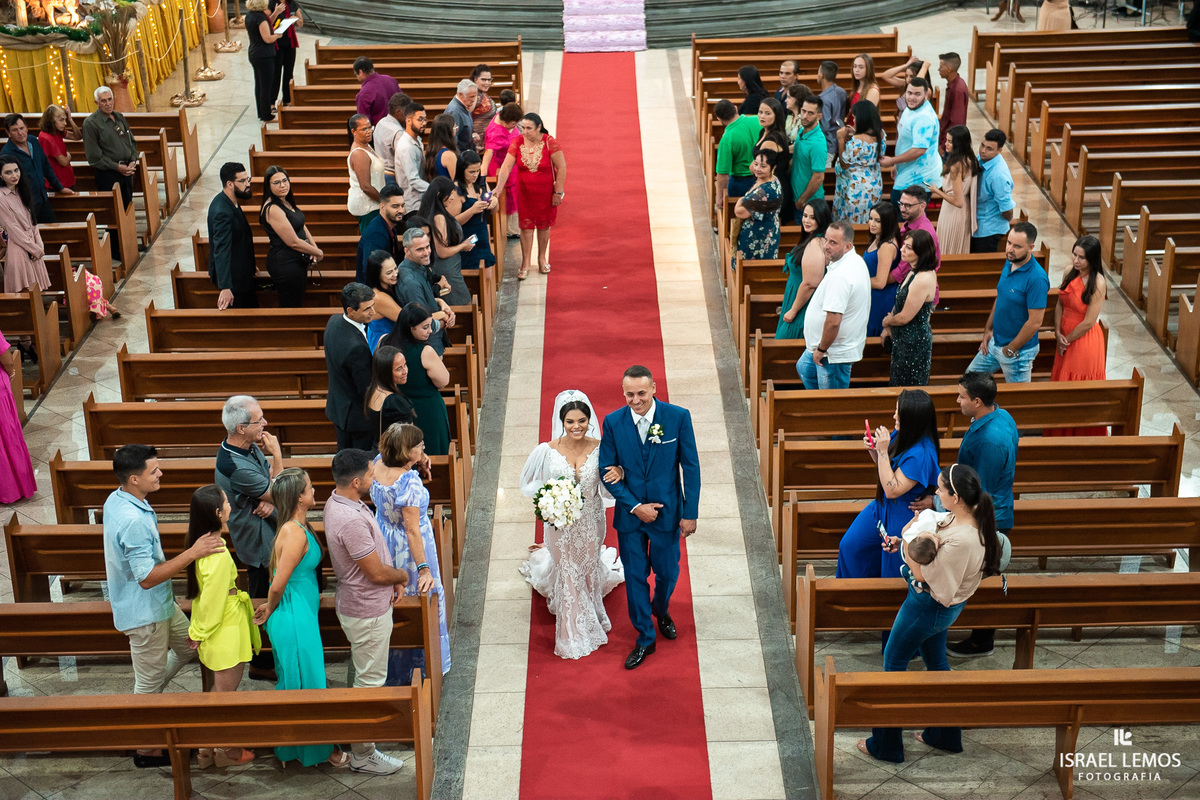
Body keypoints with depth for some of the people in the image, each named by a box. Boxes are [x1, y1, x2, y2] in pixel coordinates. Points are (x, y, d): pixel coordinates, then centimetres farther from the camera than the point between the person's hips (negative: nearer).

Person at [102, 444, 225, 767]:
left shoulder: (117, 500, -2)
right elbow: (147, 578, -32)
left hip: (158, 603, 9)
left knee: (189, 645, 24)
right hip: (144, 611, -9)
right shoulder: (133, 521, -33)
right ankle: (146, 750, 25)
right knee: (150, 679, 7)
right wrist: (193, 552, -34)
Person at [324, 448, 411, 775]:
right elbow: (377, 573, -25)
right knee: (369, 680, 3)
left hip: (366, 603, 10)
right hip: (367, 610, -10)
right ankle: (363, 754, 16)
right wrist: (403, 576, -5)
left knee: (368, 674, 26)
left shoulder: (339, 502, 1)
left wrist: (393, 579, 0)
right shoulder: (350, 521, -32)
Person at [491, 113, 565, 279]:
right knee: (526, 226, 5)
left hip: (546, 192, -1)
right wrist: (498, 189, -28)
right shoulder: (517, 143, -10)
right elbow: (506, 167, -14)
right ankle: (526, 263, 14)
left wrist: (558, 192, -11)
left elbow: (561, 168, -11)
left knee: (544, 225, 12)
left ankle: (542, 258, 31)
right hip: (525, 193, 2)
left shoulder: (549, 142, -16)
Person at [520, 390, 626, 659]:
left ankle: (591, 621, 52)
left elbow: (607, 490, -6)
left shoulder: (600, 448, -16)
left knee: (589, 569, 23)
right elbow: (532, 485, -3)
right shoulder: (548, 451, -18)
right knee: (566, 572, 14)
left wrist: (619, 475, -28)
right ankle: (572, 632, 38)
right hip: (561, 523, -1)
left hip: (591, 522, 1)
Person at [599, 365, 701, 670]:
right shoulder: (613, 422, -10)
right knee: (635, 577, 10)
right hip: (630, 514, 1)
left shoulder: (678, 417, -13)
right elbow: (607, 470, -4)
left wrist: (691, 513, -8)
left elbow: (691, 467, -7)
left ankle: (661, 610, 48)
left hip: (668, 512, -1)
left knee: (667, 573, 14)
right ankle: (645, 639, 28)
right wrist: (635, 506, -11)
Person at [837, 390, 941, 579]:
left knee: (892, 572, 10)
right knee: (849, 545, 18)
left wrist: (883, 451, -32)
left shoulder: (921, 454, -33)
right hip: (883, 507, 9)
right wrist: (873, 449, -9)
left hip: (902, 517, -9)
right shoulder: (900, 434, -8)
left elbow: (892, 490, -31)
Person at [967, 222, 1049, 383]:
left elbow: (1035, 322, -26)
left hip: (1019, 351, -8)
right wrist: (988, 330, 10)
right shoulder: (1009, 264, 0)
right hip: (994, 342, 8)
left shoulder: (1036, 278, -26)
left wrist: (1010, 350, -18)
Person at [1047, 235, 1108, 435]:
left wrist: (1066, 339, -9)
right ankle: (1062, 432, 36)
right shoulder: (1070, 272, -3)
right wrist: (1058, 333, -6)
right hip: (1065, 338, 7)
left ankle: (1083, 434, 24)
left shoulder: (1098, 283, -22)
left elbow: (1088, 323, -20)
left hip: (1084, 341, -7)